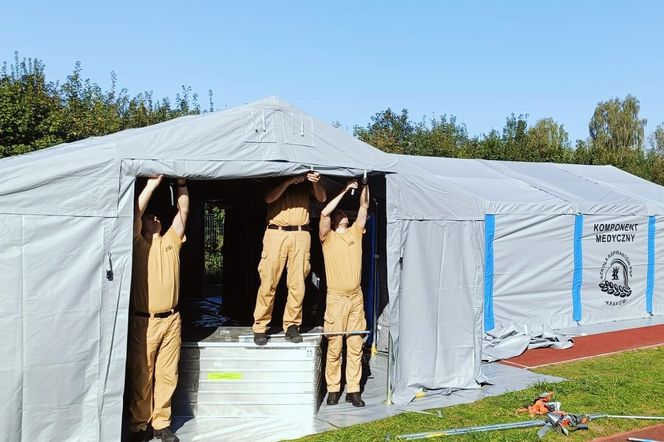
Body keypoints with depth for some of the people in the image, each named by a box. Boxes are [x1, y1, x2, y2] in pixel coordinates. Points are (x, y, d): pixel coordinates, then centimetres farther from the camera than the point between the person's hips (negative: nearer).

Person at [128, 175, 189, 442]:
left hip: (171, 319, 4)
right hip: (144, 321, -4)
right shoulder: (139, 244, 2)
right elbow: (135, 212, -11)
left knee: (167, 375, 7)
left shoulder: (171, 242, 14)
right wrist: (153, 183, -10)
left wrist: (181, 184, 3)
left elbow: (183, 212, 9)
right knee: (142, 376, 2)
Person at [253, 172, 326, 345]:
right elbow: (269, 198, -6)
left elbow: (322, 198, 5)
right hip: (276, 233, -2)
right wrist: (289, 181, -16)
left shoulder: (306, 181, 16)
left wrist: (316, 182, -13)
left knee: (297, 284, -2)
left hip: (301, 235, 2)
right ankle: (260, 328, 3)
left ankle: (292, 326, 8)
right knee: (268, 283, -4)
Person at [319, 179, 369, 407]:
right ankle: (333, 389, 10)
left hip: (356, 297, 4)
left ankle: (353, 390, 10)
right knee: (334, 346, 0)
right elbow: (324, 213, -16)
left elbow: (364, 206, 11)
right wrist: (345, 190, -11)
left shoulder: (355, 232, 13)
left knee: (355, 346, 4)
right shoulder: (327, 237, 1)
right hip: (336, 297, -4)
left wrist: (364, 184, 0)